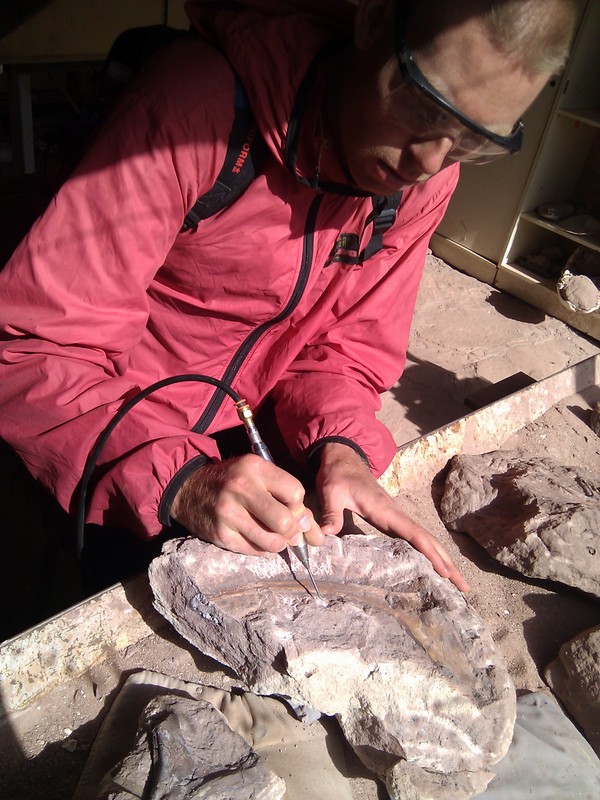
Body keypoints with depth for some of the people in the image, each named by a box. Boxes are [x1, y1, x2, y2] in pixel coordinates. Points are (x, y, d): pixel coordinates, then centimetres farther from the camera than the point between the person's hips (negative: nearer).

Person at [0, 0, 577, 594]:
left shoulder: (426, 180, -9)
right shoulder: (199, 102, -29)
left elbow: (348, 345, -2)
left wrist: (339, 449, -22)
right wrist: (176, 482, -41)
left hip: (231, 451, 4)